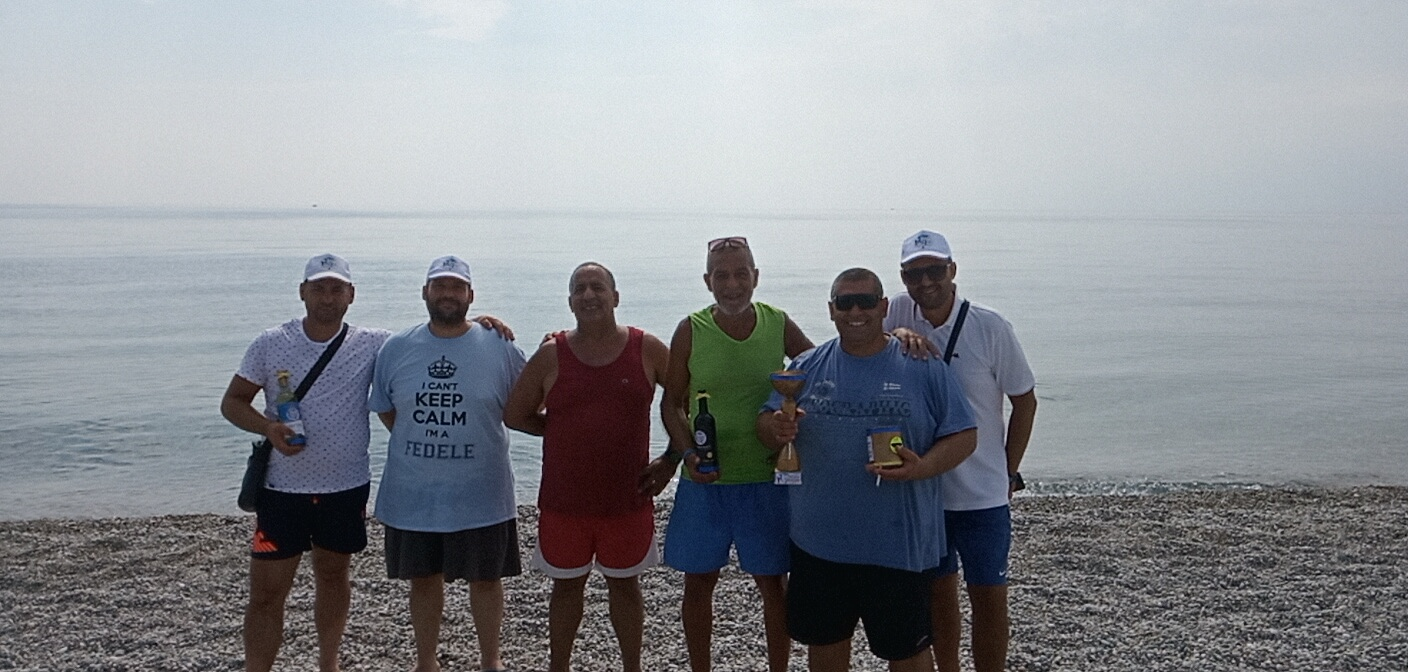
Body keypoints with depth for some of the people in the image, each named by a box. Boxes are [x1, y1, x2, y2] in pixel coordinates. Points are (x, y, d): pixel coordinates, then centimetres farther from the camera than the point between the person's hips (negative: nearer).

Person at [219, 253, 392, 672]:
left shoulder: (373, 345, -5)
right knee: (266, 592, -1)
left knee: (334, 576, 18)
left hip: (347, 488, 1)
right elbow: (232, 402, 1)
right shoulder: (270, 344, -4)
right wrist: (268, 427, -19)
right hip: (282, 488, -1)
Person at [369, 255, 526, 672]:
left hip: (481, 497, -2)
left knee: (486, 579, 12)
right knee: (423, 580, 16)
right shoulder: (396, 349, 0)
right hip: (412, 496, 2)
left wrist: (474, 440, 2)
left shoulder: (500, 348, -6)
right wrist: (424, 444, 3)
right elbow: (386, 411, 11)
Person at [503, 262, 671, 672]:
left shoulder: (647, 349, -4)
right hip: (563, 500, 0)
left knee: (625, 584, 14)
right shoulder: (551, 355, -3)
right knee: (567, 585, 13)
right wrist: (566, 430, 1)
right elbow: (515, 416, 5)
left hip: (628, 499, 0)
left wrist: (669, 460, 1)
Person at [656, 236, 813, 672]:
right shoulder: (690, 331, -4)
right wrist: (687, 453, -14)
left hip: (766, 478, 0)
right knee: (698, 583, 12)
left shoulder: (779, 325, -2)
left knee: (773, 583, 9)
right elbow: (672, 403, 0)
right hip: (704, 480, 0)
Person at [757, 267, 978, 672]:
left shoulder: (924, 368, -3)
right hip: (818, 542, 3)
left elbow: (963, 437, -3)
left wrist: (922, 467, -23)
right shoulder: (807, 367, 4)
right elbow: (766, 424, 7)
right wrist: (776, 429, -18)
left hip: (899, 546, -3)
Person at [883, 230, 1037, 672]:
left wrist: (1008, 473, -1)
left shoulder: (990, 328, -11)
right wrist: (896, 335, -29)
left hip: (982, 493, -2)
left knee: (989, 596, 6)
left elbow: (1025, 402, -2)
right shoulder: (900, 312, -4)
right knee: (938, 590, 16)